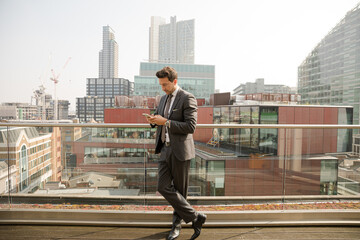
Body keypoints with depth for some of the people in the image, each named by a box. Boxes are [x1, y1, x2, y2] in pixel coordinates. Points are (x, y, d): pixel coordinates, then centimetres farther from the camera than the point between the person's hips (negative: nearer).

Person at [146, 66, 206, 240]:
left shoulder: (187, 98, -10)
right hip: (165, 149, 7)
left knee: (180, 190, 6)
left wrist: (165, 122, -19)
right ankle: (195, 217, 16)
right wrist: (153, 120, 1)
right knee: (163, 187, 2)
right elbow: (158, 117, 26)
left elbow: (191, 126, -17)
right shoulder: (164, 98, 14)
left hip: (180, 151, -7)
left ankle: (177, 223, 28)